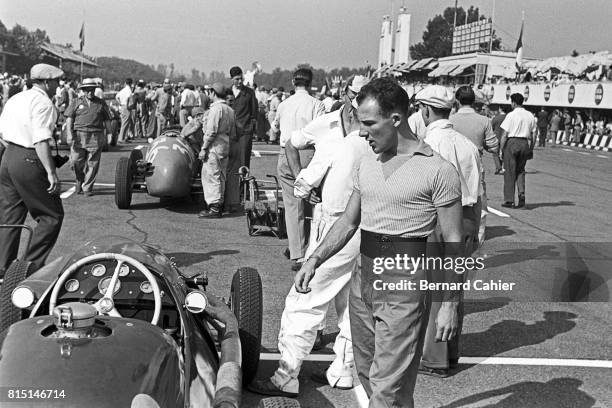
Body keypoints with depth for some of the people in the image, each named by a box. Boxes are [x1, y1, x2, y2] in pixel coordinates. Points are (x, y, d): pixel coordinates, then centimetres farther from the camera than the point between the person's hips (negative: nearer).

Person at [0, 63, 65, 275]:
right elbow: (41, 141, -21)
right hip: (30, 162, -9)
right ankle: (32, 265, -1)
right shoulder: (43, 103, -12)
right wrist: (51, 172, -23)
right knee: (51, 216, 2)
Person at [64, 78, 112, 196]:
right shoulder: (77, 102, 8)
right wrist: (70, 134, -5)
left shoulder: (101, 103, 11)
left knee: (92, 164, 0)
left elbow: (107, 120, 13)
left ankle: (87, 187, 9)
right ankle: (79, 180, 22)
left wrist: (108, 135, 6)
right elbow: (69, 119, 6)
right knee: (76, 161, -5)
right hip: (79, 135, 0)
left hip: (96, 137, 0)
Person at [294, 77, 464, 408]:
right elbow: (348, 222, 15)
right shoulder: (367, 163, 10)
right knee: (367, 373, 18)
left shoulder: (438, 170, -11)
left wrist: (449, 305, -9)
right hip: (363, 279, 7)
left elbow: (452, 244, -9)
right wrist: (314, 260, 3)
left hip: (405, 285, -7)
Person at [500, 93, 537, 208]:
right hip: (524, 143, 5)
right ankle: (522, 193, -3)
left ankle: (509, 200, 7)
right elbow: (533, 135, 11)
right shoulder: (530, 116, 9)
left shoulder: (511, 115, -7)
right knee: (520, 170, 18)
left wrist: (501, 149, -4)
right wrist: (531, 149, 18)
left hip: (512, 142, -5)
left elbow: (504, 134, -10)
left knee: (510, 172, 3)